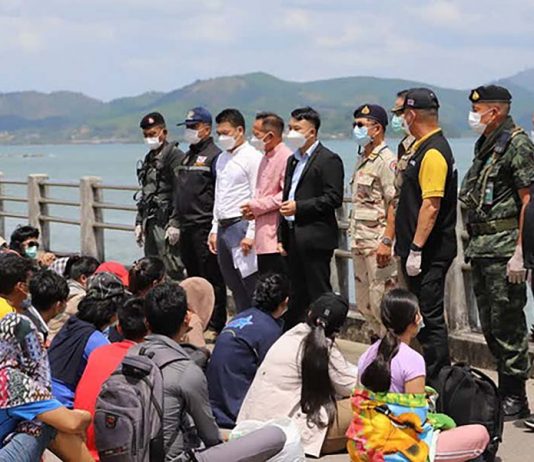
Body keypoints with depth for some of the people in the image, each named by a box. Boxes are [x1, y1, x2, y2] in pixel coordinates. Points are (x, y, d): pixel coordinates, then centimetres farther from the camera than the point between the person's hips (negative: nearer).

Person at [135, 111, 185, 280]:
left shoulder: (174, 155, -8)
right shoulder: (149, 158, 19)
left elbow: (180, 193, -15)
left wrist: (175, 224, -20)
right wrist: (139, 222, 20)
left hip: (166, 222, -9)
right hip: (150, 221, 9)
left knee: (172, 269, -11)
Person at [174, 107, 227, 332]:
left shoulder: (214, 155, -9)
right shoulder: (188, 156, 19)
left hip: (204, 227, -9)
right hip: (187, 228, 9)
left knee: (212, 277, -4)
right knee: (192, 276, 14)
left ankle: (215, 326, 1)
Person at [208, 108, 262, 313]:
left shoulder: (252, 158, -8)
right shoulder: (222, 159, 17)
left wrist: (251, 234, -17)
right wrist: (215, 229, 16)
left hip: (241, 225, -8)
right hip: (223, 228, 8)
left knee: (250, 285, -9)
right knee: (234, 286, 12)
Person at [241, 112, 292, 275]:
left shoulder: (286, 158, -11)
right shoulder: (266, 158, 18)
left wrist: (257, 206, -15)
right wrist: (252, 209, 6)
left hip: (276, 240, -9)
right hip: (263, 239, 9)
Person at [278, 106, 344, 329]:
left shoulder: (329, 160, -7)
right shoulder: (293, 160, 20)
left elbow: (334, 198, -15)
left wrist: (298, 207, -17)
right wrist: (281, 236, 16)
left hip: (315, 238, -8)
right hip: (293, 238, 8)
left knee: (318, 294, -5)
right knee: (296, 296, 12)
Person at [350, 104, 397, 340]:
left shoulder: (386, 160, -12)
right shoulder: (362, 159, 17)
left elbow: (395, 205, -18)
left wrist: (386, 242, -23)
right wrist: (354, 237, 15)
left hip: (378, 239, -10)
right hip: (360, 241, 10)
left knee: (381, 302, -8)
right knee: (364, 303, 14)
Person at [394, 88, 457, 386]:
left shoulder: (433, 152, -18)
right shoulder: (423, 147, 15)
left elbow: (431, 206, -23)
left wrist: (416, 249, -22)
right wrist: (403, 243, 23)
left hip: (429, 252, -11)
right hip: (419, 249, 11)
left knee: (431, 316, -6)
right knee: (423, 314, 16)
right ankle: (433, 376, 24)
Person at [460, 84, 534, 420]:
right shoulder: (484, 145, 17)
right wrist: (474, 244, 18)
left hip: (504, 246, -9)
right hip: (481, 247, 9)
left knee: (507, 326, -5)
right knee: (490, 326, 12)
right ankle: (505, 391, 21)